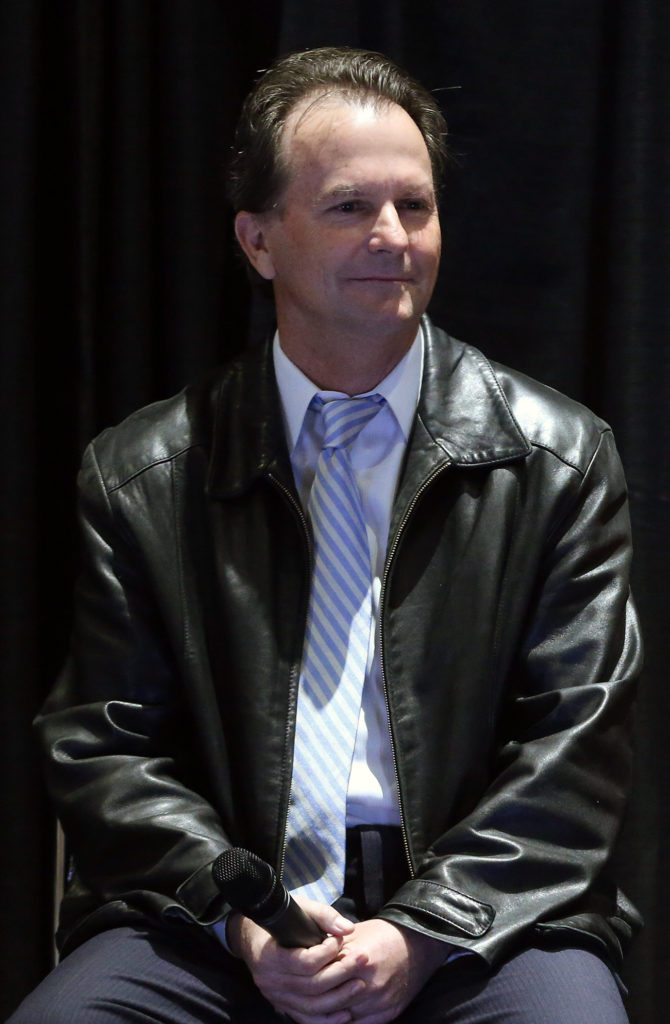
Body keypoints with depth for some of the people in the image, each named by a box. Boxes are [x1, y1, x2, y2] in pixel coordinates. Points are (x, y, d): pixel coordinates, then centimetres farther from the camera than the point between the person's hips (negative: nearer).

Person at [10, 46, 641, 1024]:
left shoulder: (561, 459, 7)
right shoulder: (141, 475, 9)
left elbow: (576, 746, 2)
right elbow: (100, 748, 7)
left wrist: (422, 934, -11)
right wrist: (236, 913, -10)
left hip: (483, 921, 0)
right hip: (219, 929, 1)